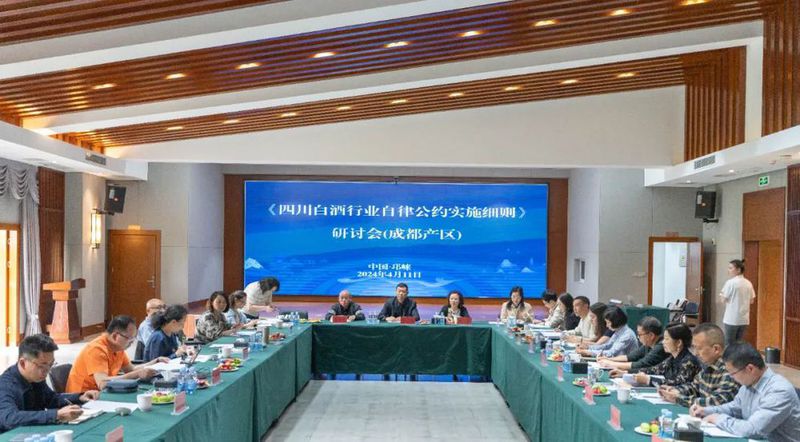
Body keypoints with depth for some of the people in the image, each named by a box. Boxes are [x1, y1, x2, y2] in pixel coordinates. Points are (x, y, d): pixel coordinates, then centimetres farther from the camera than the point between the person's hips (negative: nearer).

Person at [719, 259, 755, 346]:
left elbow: (723, 300, -11)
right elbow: (752, 300, 14)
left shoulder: (730, 282, -12)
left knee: (729, 345, 2)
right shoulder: (748, 283, 6)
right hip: (744, 319, 6)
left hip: (732, 319, -6)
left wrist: (721, 294, 8)